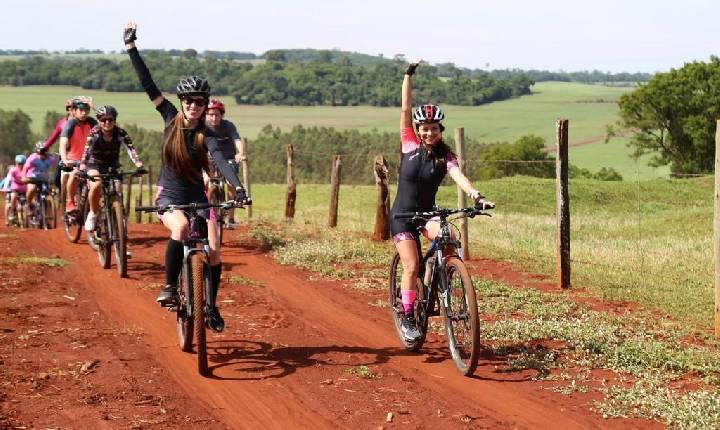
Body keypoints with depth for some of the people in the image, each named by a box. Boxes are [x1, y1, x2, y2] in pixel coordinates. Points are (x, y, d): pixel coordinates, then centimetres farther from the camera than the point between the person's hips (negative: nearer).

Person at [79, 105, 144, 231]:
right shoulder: (94, 133, -20)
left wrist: (138, 164, -46)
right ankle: (93, 214, -6)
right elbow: (87, 150, -31)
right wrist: (82, 167, -48)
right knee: (96, 186, -29)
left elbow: (131, 149, -29)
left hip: (112, 166, 2)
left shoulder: (120, 133, -17)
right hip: (95, 164, -2)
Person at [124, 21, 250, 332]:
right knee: (181, 228, -34)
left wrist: (238, 188, -48)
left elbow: (220, 160, -30)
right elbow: (147, 85, -8)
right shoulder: (171, 118, -5)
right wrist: (131, 47, -11)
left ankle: (211, 307, 13)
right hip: (168, 197, -1)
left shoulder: (206, 135, -12)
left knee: (213, 252, -10)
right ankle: (170, 286, -20)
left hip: (197, 197, 1)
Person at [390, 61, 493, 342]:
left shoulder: (445, 156, -5)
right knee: (412, 266, -12)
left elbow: (458, 176, -22)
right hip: (402, 214, -1)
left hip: (427, 213, 1)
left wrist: (476, 195, -41)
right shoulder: (409, 144, -5)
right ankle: (408, 319, 0)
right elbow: (405, 110, -10)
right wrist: (408, 75, -13)